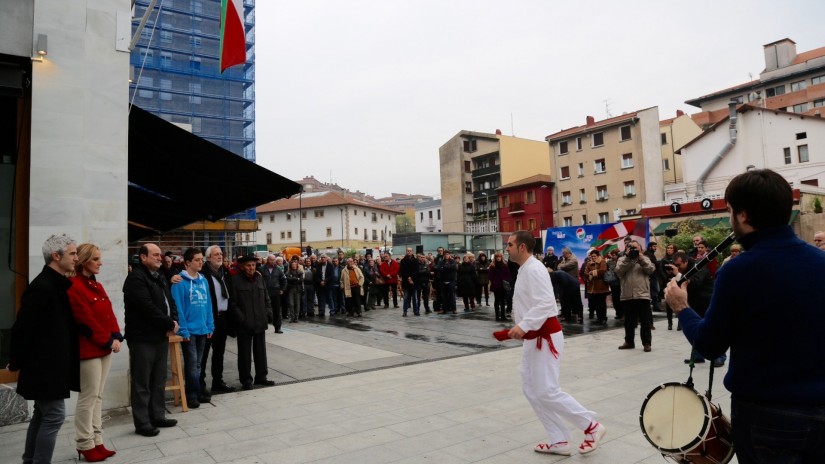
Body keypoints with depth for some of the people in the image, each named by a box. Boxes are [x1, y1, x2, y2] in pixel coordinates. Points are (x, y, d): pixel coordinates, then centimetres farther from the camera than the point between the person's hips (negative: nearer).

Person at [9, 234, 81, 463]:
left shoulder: (57, 284, 10)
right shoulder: (42, 287, -20)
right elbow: (22, 327, -18)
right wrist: (15, 362, -9)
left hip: (50, 363, 10)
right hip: (45, 365, -10)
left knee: (42, 415, 17)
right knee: (54, 416, -4)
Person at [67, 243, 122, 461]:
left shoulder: (97, 285, 13)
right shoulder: (74, 287, -13)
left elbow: (109, 314, 11)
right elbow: (86, 320, -17)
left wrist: (116, 337, -3)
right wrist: (107, 341, -13)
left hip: (104, 348, 8)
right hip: (88, 349, -8)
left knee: (98, 396, 12)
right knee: (88, 396, -1)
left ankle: (97, 441, 20)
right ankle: (85, 445, 11)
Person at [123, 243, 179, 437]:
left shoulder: (160, 278, 16)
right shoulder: (136, 278, -13)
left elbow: (170, 302, 16)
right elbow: (148, 307, -21)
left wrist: (173, 321, -3)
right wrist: (170, 324, -13)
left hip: (161, 336, 9)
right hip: (143, 338, -9)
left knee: (159, 380, 15)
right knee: (142, 383, 0)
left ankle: (158, 416, 26)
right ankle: (142, 423, 9)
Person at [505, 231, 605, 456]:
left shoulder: (534, 269, -19)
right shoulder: (525, 270, 13)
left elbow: (546, 303, -29)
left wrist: (523, 326, -32)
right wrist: (522, 328, 17)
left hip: (545, 337, -11)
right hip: (533, 338, 11)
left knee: (546, 392, -7)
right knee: (531, 389, 11)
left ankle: (591, 426, 11)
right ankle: (558, 440, 20)